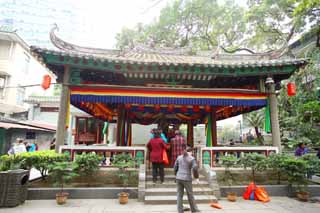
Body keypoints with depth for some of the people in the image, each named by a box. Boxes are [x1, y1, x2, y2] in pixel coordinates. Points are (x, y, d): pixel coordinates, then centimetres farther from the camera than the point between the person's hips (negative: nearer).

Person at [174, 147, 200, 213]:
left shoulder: (179, 157, 4)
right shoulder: (192, 159, -8)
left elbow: (175, 167, 9)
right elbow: (195, 169, -18)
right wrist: (197, 177, -3)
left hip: (179, 178, 4)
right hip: (187, 179, -4)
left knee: (179, 195, 11)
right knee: (190, 195, 14)